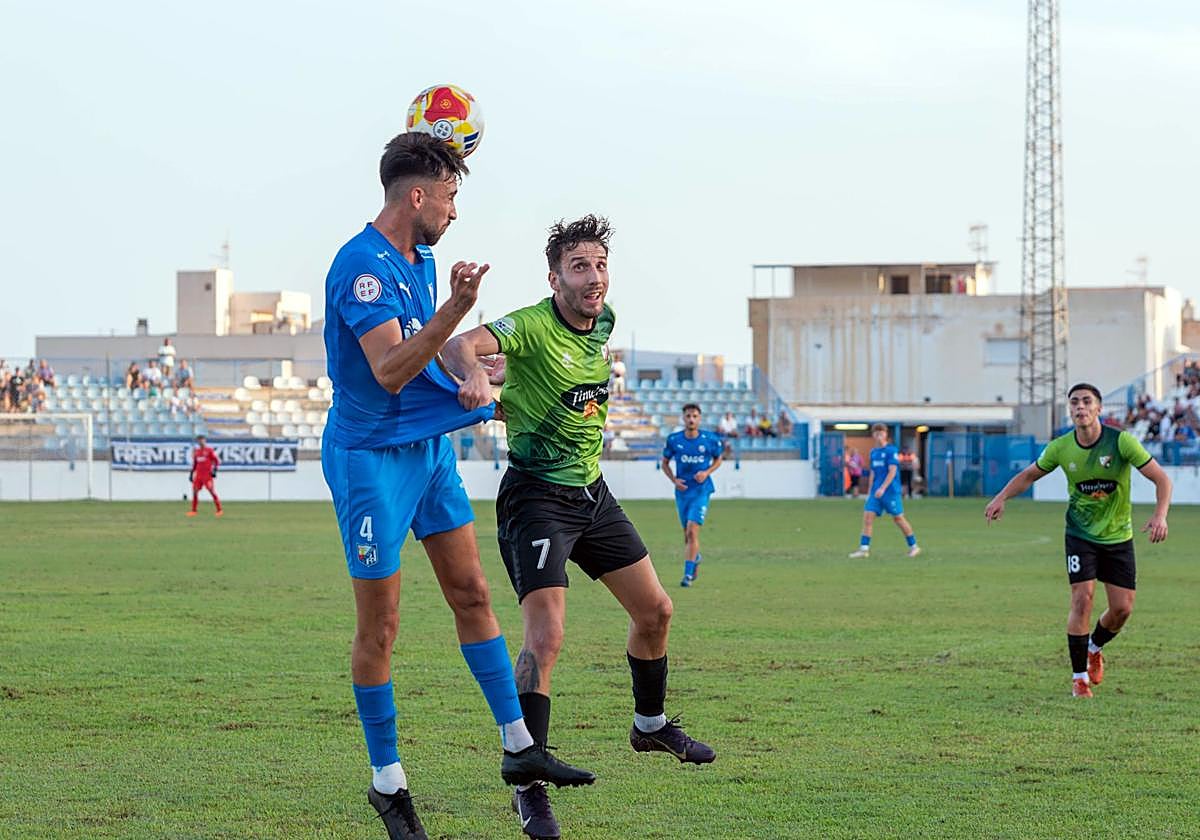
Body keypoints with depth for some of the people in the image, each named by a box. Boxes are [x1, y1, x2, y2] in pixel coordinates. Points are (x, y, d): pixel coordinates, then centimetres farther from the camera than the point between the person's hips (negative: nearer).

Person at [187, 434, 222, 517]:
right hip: (198, 474, 6)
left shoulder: (209, 450, -4)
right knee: (195, 491, 0)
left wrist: (214, 470, -15)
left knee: (211, 491, -10)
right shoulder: (196, 451, 13)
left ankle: (219, 510, -5)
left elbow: (217, 460, -4)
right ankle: (193, 510, 8)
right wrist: (191, 474, 18)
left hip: (208, 474, -6)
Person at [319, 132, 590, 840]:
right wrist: (454, 311, -35)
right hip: (372, 457, -9)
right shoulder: (362, 265, -19)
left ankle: (520, 748, 15)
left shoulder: (422, 259, 11)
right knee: (380, 626, -2)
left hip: (430, 447, 9)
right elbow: (390, 370, -28)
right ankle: (387, 782, 7)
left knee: (472, 594, 9)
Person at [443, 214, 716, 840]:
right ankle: (529, 786, -10)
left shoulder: (604, 322, 3)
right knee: (546, 637, -18)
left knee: (655, 611, 15)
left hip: (592, 493, 8)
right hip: (537, 499, -8)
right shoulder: (534, 325, -20)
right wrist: (473, 374, -61)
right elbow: (459, 345, -39)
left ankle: (650, 723, 40)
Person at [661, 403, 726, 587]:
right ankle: (696, 559, 42)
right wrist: (674, 480, -6)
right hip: (682, 491, 3)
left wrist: (707, 472, -8)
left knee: (692, 531, -16)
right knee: (687, 534, 11)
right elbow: (665, 463, 10)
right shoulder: (673, 440, -2)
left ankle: (688, 574, -12)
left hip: (701, 490, -3)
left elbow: (718, 460, 11)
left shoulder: (710, 439, -5)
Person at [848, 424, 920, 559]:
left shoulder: (891, 451, -8)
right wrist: (869, 492, 18)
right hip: (876, 492, 6)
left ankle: (914, 546, 15)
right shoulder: (873, 452, 13)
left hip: (891, 492, -6)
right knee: (867, 516, -5)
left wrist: (882, 488, -23)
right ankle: (864, 549, -6)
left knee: (898, 518, 1)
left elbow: (892, 471, -16)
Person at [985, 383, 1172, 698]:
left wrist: (1160, 515, -31)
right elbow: (1029, 475, 9)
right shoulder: (1061, 448, -9)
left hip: (1118, 537, 0)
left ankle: (1094, 648, 33)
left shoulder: (1121, 441, -16)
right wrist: (1001, 498, -7)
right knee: (1083, 599, -15)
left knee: (1122, 608, 0)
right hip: (1080, 534, 0)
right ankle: (1079, 677, -2)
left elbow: (1161, 479, -14)